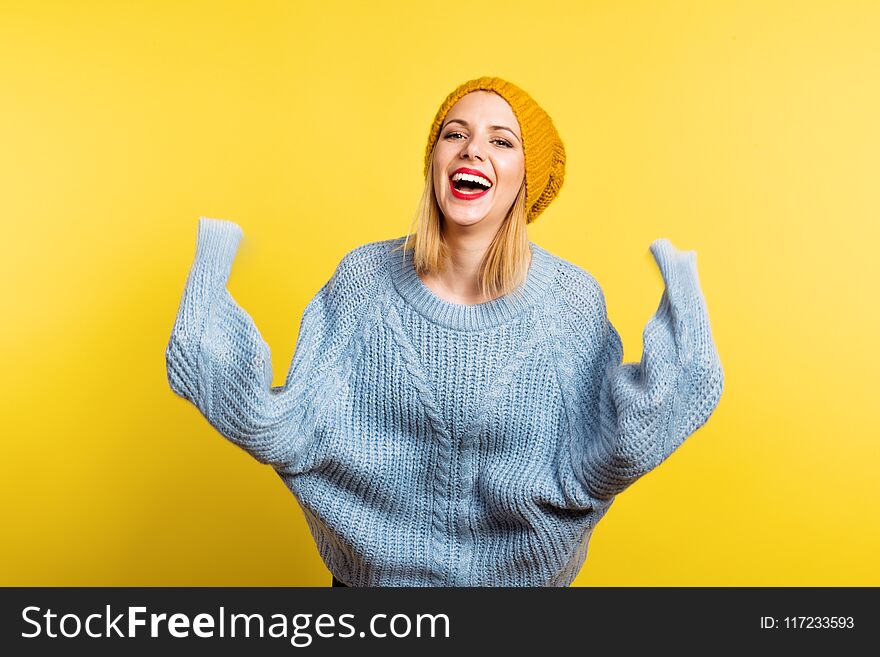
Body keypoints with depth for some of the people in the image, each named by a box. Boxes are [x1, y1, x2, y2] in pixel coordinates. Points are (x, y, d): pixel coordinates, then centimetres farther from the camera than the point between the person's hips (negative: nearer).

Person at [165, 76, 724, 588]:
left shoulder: (574, 299, -15)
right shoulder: (366, 276, -13)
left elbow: (582, 478, -17)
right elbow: (290, 438, -16)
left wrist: (673, 342, -23)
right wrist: (211, 302, -22)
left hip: (522, 574, 0)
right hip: (371, 570, 1)